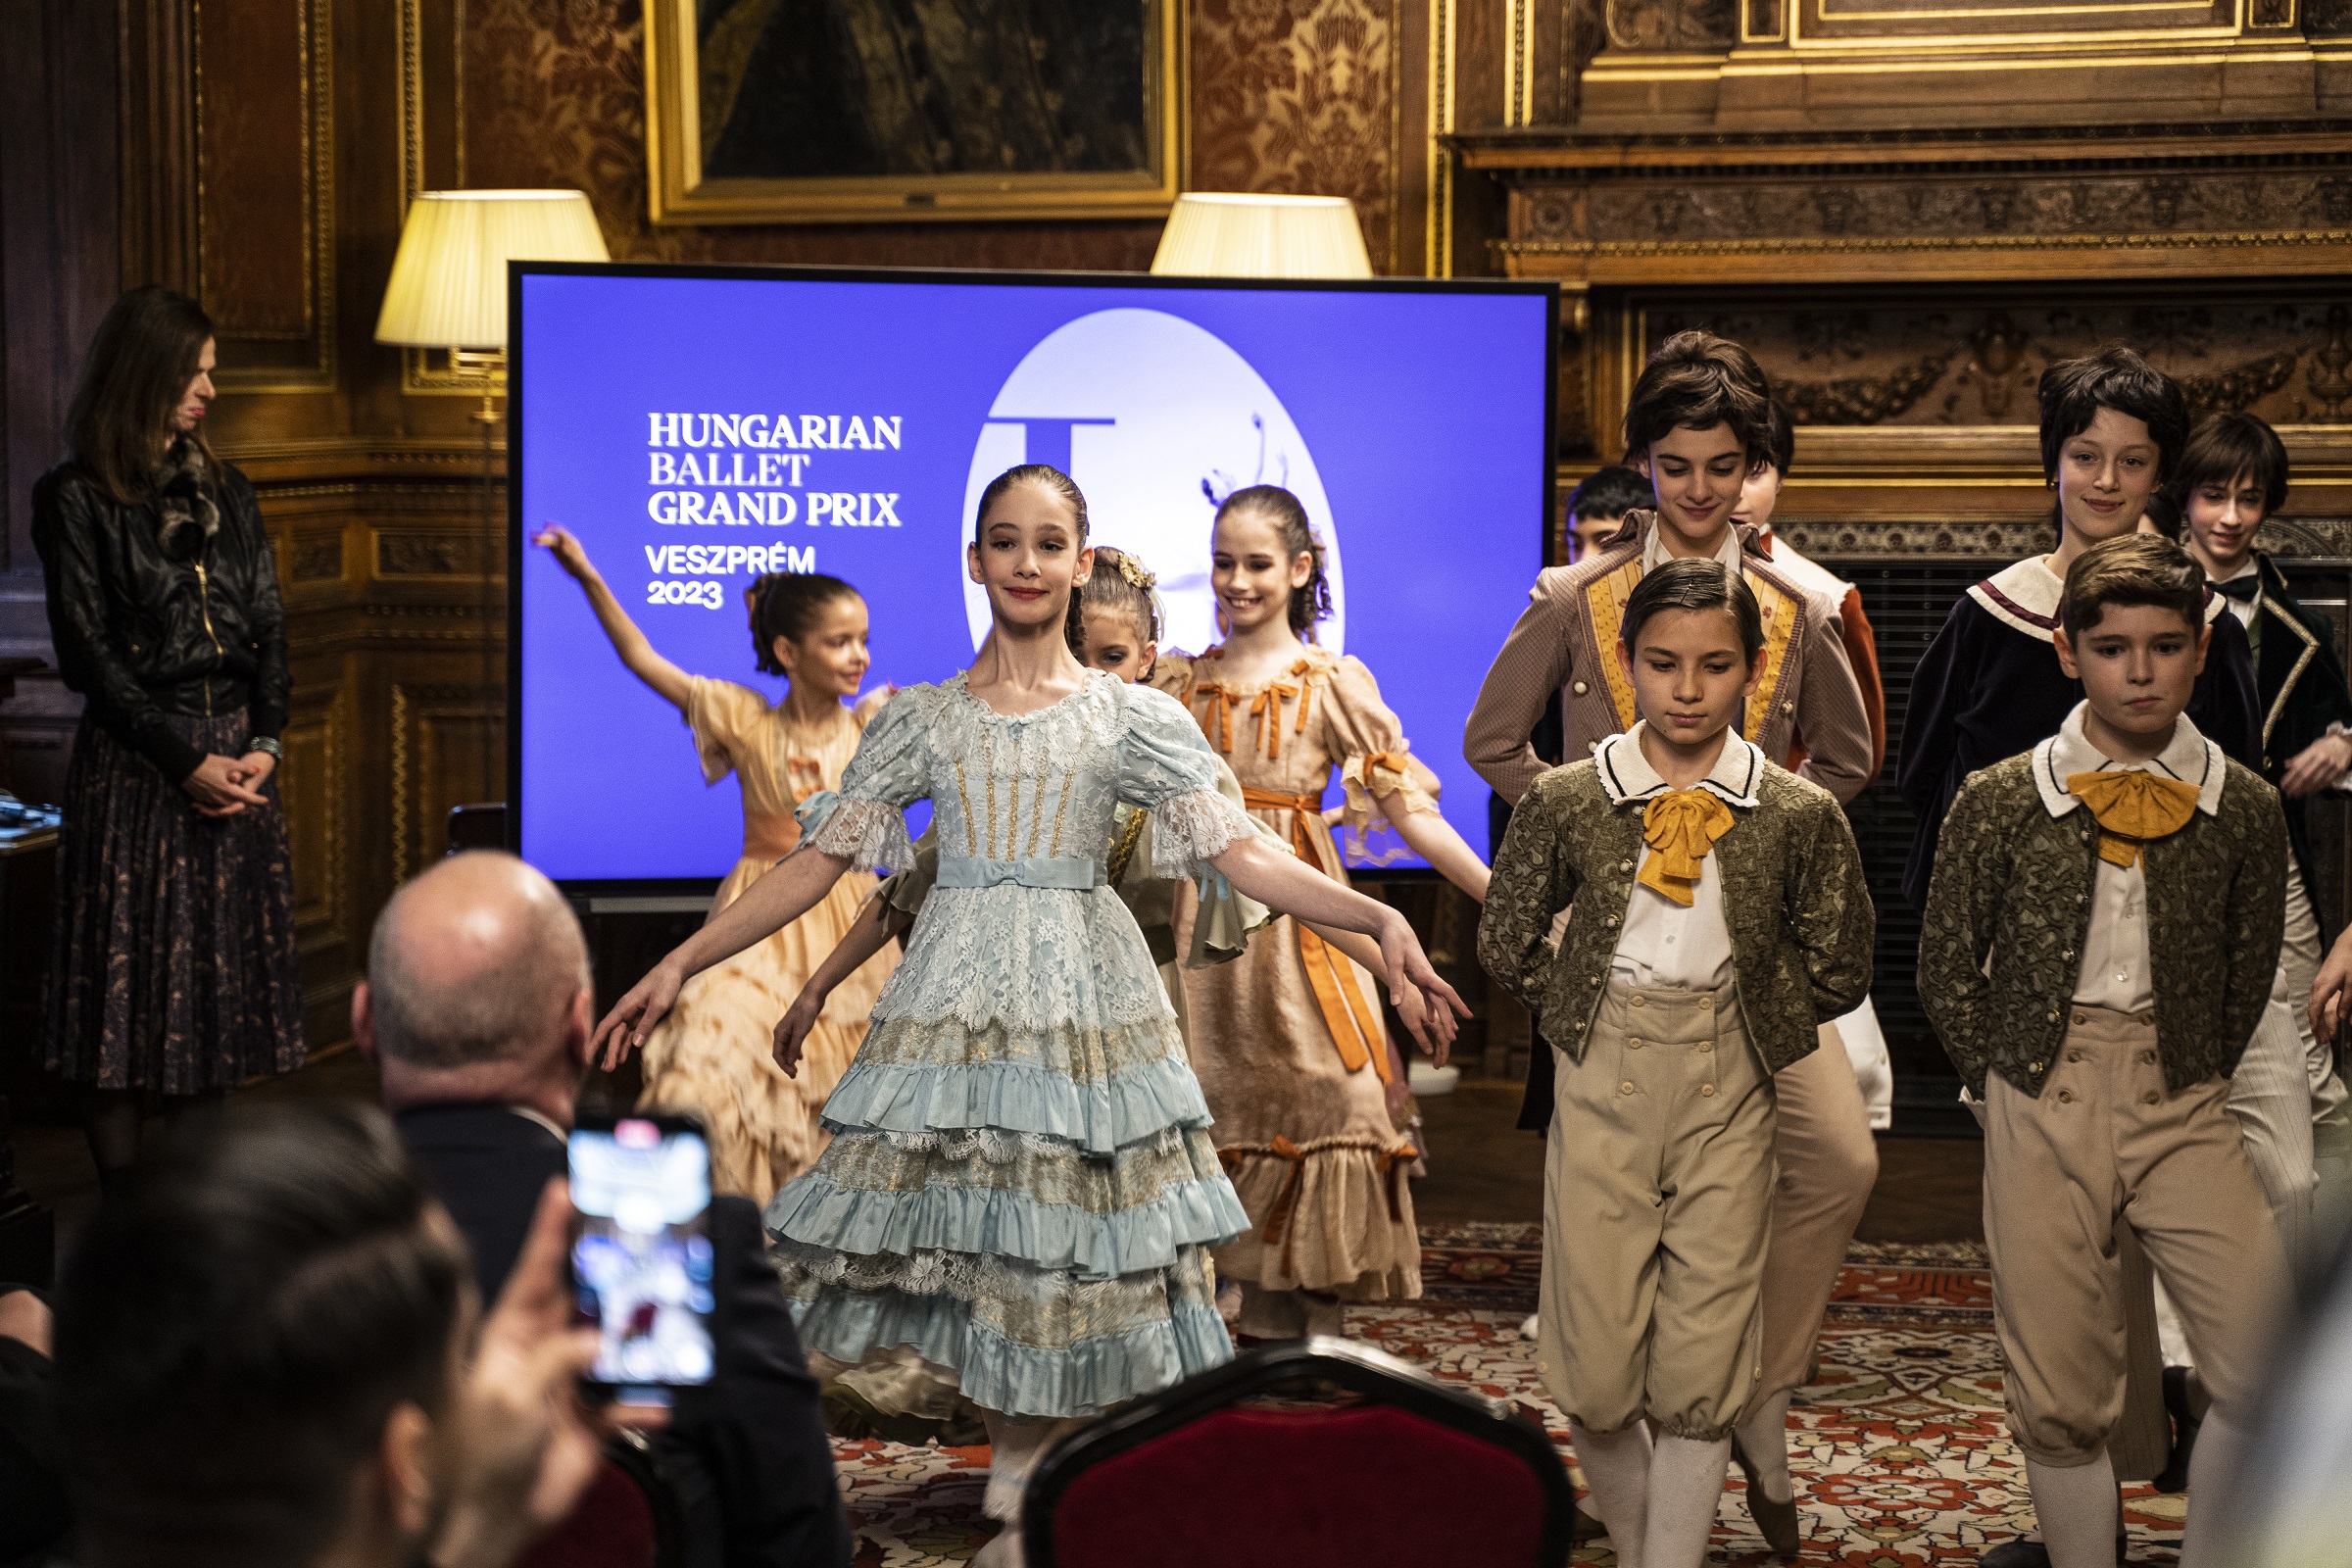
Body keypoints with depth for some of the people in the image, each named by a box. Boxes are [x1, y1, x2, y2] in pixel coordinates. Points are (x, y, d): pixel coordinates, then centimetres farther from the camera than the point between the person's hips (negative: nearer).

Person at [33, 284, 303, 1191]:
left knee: (220, 978, 6)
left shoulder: (224, 494, 13)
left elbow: (268, 629, 10)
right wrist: (185, 760, -13)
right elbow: (88, 654, -8)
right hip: (132, 766, -5)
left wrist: (263, 744, -5)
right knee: (126, 980, -2)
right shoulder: (74, 500, -3)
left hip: (235, 759, 5)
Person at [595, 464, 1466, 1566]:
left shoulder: (1130, 718, 3)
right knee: (975, 1227, -1)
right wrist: (679, 964, 3)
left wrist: (1379, 921, -17)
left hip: (1083, 997, -1)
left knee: (1066, 1232, -2)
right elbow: (819, 860, 8)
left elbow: (1242, 855, -3)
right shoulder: (923, 719, 7)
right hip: (955, 994, 1)